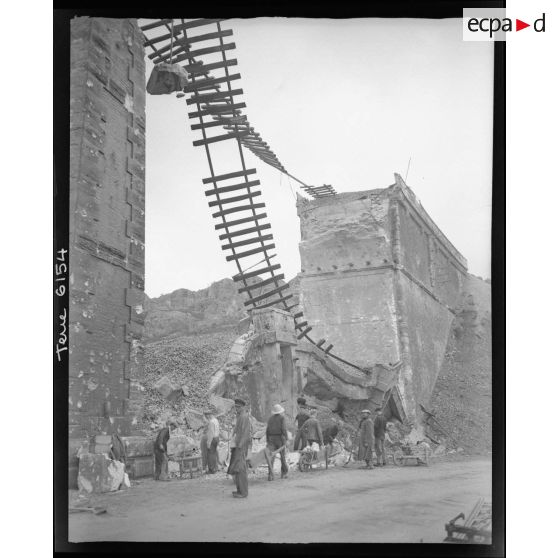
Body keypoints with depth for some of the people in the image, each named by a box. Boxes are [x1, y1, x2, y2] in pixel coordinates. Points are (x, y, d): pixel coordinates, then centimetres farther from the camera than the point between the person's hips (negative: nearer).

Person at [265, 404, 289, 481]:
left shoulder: (270, 419, 10)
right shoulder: (282, 418, -4)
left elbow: (267, 430, 9)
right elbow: (284, 429, -14)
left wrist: (268, 441, 15)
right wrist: (286, 439, -11)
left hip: (271, 438, 3)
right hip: (280, 439, -3)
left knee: (271, 456, -3)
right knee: (283, 456, 13)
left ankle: (270, 474, -16)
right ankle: (284, 473, 24)